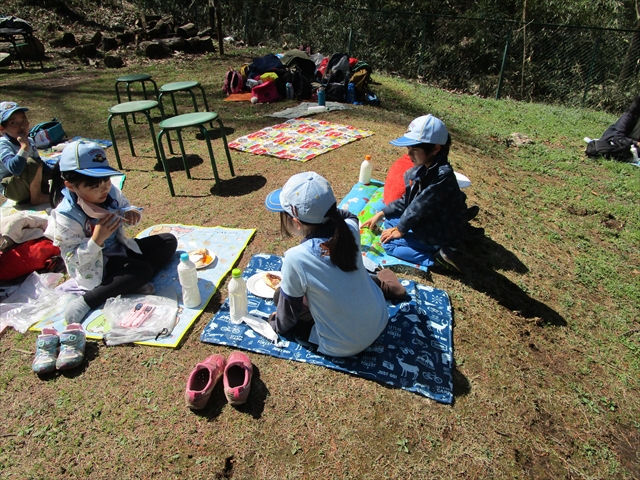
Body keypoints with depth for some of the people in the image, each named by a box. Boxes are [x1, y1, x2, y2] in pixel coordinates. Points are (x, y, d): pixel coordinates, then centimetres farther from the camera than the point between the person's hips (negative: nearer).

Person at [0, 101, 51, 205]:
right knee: (32, 163, -31)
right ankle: (36, 197, -17)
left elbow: (40, 163, 15)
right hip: (11, 188, -8)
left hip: (30, 183, 8)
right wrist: (25, 146, -39)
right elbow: (15, 168, -40)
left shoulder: (29, 141, 2)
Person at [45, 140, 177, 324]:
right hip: (97, 267, -7)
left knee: (168, 241, -3)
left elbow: (125, 207, 9)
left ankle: (133, 283, -17)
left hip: (120, 248, 8)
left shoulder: (111, 192, -11)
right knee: (143, 270, -30)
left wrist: (132, 213, -17)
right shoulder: (66, 216, -24)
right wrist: (97, 239, -36)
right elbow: (73, 259, -21)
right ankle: (88, 300, -17)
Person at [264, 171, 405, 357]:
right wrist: (324, 209, -5)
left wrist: (278, 324, 9)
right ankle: (382, 285, 36)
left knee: (280, 296, 10)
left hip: (343, 347, -5)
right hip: (380, 321, 5)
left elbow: (289, 306, -11)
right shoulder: (350, 228, -17)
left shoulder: (296, 258, -30)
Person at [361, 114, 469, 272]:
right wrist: (381, 214, 2)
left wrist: (400, 229, -12)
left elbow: (420, 206, -25)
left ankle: (438, 256, -10)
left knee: (388, 242, -8)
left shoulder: (443, 175, -31)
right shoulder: (423, 169, -3)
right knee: (389, 221, 18)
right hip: (430, 222, 9)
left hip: (442, 235, -9)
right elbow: (407, 200, 7)